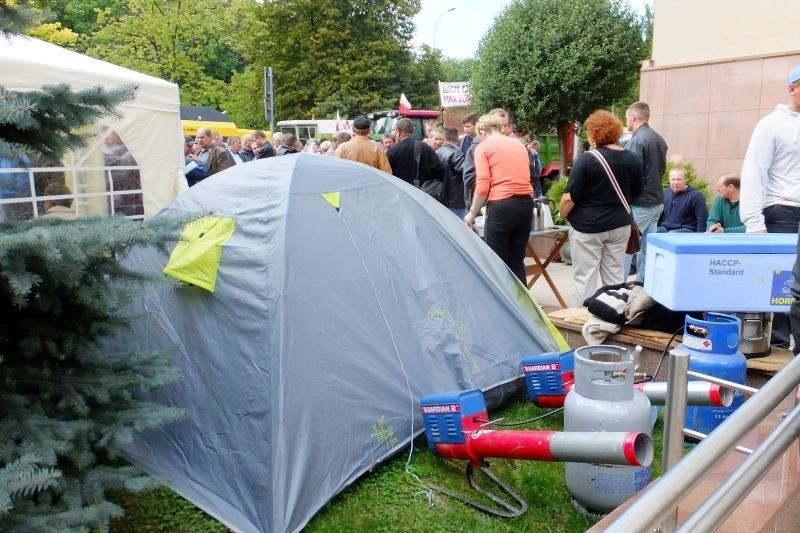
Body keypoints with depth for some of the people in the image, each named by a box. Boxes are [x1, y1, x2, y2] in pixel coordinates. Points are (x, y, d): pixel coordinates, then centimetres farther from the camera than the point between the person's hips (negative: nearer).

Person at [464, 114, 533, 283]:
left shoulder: (483, 147, 3)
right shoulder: (520, 145, 20)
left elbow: (482, 186, -8)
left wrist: (472, 213, 2)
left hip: (501, 205, -6)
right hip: (526, 204, 6)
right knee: (517, 261, 13)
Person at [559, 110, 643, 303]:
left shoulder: (587, 159, -14)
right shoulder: (632, 159, 3)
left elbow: (570, 197, -14)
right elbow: (637, 193, 14)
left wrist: (562, 215, 3)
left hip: (589, 226, -5)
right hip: (620, 225, 5)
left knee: (585, 277, 4)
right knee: (615, 275, 12)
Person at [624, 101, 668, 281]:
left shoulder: (636, 141, -15)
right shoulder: (659, 139, 12)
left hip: (639, 204, -9)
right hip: (657, 201, 9)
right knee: (647, 247, 11)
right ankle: (643, 285, 16)